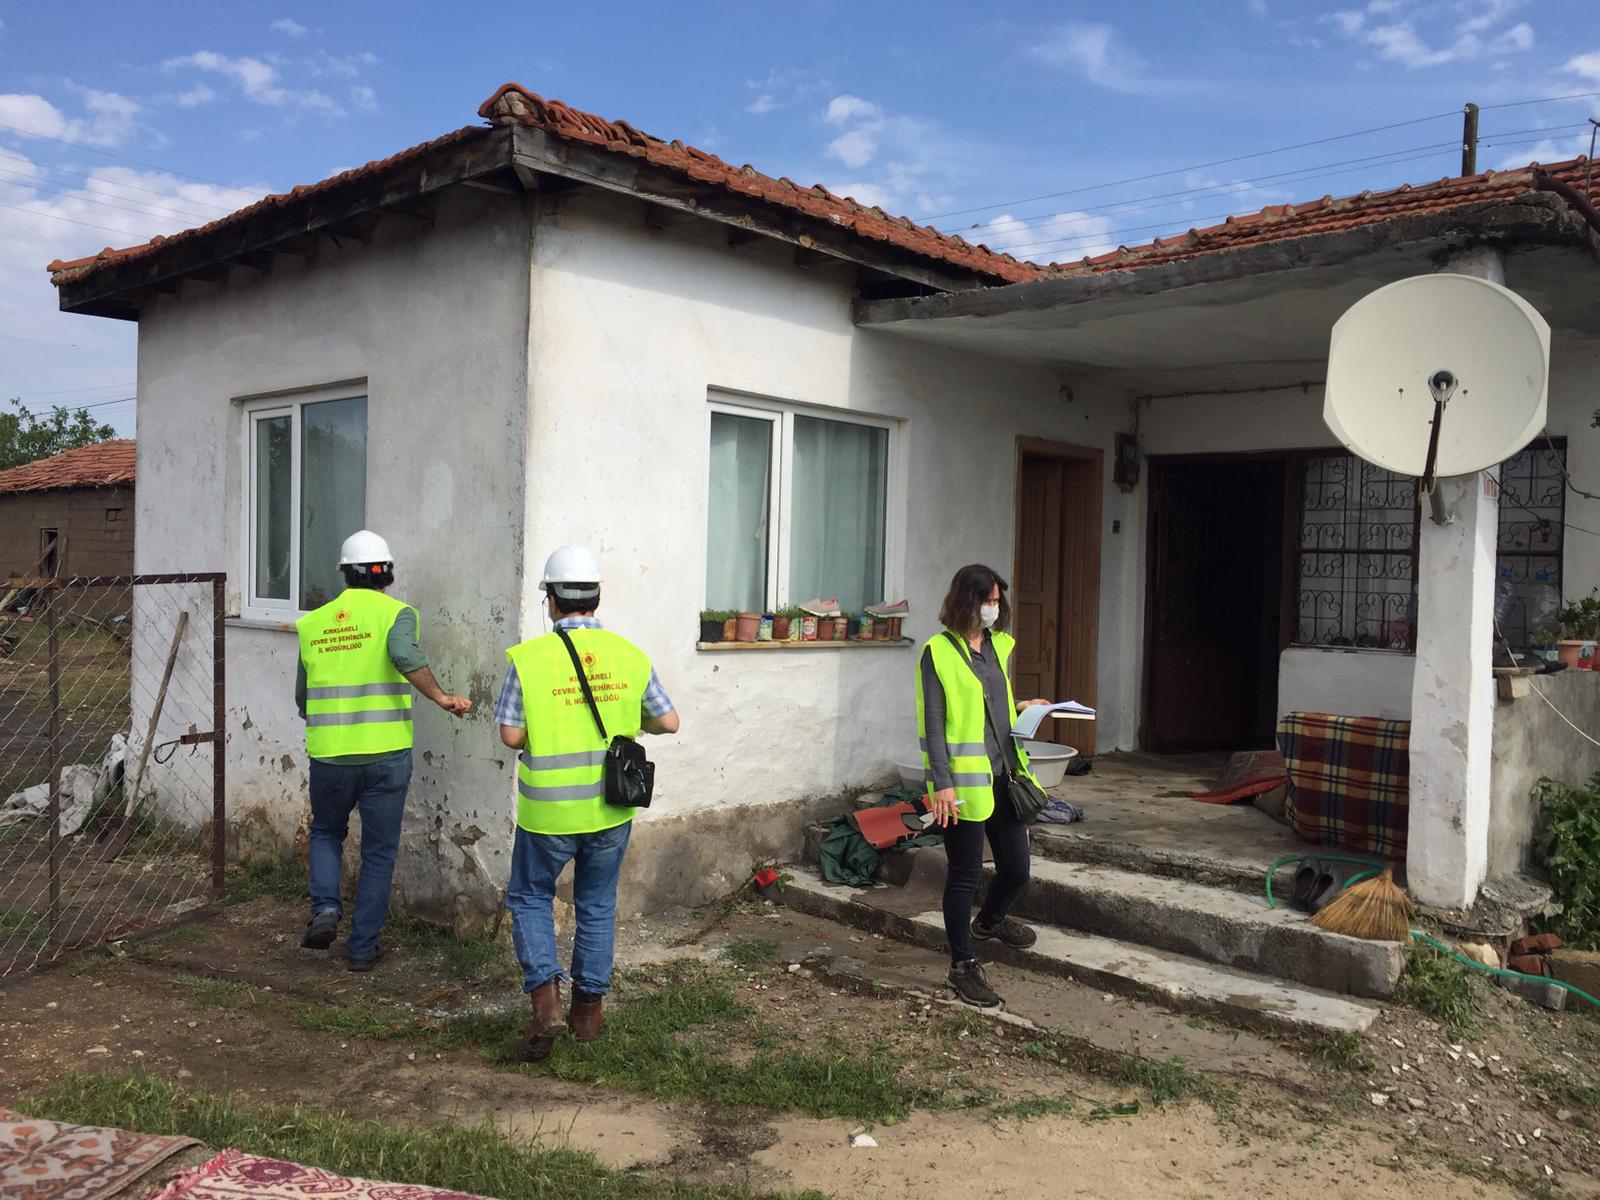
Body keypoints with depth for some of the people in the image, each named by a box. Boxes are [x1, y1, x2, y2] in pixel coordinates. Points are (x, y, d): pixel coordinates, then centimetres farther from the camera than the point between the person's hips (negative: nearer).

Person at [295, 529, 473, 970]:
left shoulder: (313, 623, 8)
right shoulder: (395, 613, -4)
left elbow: (302, 698, 16)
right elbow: (404, 655, -27)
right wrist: (441, 698, -23)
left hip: (328, 756, 3)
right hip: (385, 755, -2)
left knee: (326, 833, 27)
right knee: (379, 851, 11)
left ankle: (325, 908, 7)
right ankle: (363, 947, 16)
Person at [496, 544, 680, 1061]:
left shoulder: (529, 657, -12)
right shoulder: (629, 656, -3)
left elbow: (511, 735, -11)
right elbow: (669, 722, 2)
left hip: (549, 810, -3)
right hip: (611, 809, 3)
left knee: (530, 897, 17)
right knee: (597, 906, 18)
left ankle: (546, 1000, 3)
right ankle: (588, 1009, 28)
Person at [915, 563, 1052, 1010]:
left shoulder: (1000, 646, 11)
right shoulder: (938, 652, -9)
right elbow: (933, 723, -12)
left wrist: (1020, 707, 7)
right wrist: (941, 784, -16)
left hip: (1002, 775, 7)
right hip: (964, 781, -7)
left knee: (1017, 868, 13)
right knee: (965, 874, 3)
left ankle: (989, 920, 45)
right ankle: (962, 965, 19)